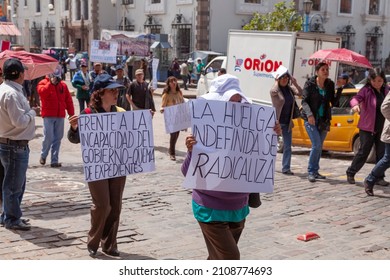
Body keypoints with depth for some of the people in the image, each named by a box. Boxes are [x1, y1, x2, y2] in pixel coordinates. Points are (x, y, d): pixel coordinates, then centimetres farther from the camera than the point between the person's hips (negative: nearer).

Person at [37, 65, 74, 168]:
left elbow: (68, 100, 11)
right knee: (48, 137, -8)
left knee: (58, 138, 4)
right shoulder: (43, 83, 2)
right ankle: (43, 155, 17)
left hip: (60, 116, 4)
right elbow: (42, 92, -22)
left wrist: (71, 113, 6)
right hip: (48, 116, -4)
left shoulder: (63, 85, 12)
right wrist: (51, 83, -20)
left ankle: (54, 160, 10)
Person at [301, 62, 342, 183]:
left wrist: (340, 89, -8)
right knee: (316, 145, -14)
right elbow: (304, 101, -10)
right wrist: (309, 114, -25)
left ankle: (315, 171, 21)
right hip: (311, 119, -5)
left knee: (319, 146, 10)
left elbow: (333, 102, 4)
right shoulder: (310, 84, -6)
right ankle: (311, 171, -3)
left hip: (324, 120, 5)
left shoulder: (330, 84, 6)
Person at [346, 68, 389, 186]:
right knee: (363, 152, 0)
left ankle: (379, 177, 15)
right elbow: (356, 98, -25)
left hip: (382, 128, 5)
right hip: (367, 127, -5)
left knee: (381, 153, 6)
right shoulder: (366, 90, -9)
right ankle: (350, 173, 16)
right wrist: (355, 105, -46)